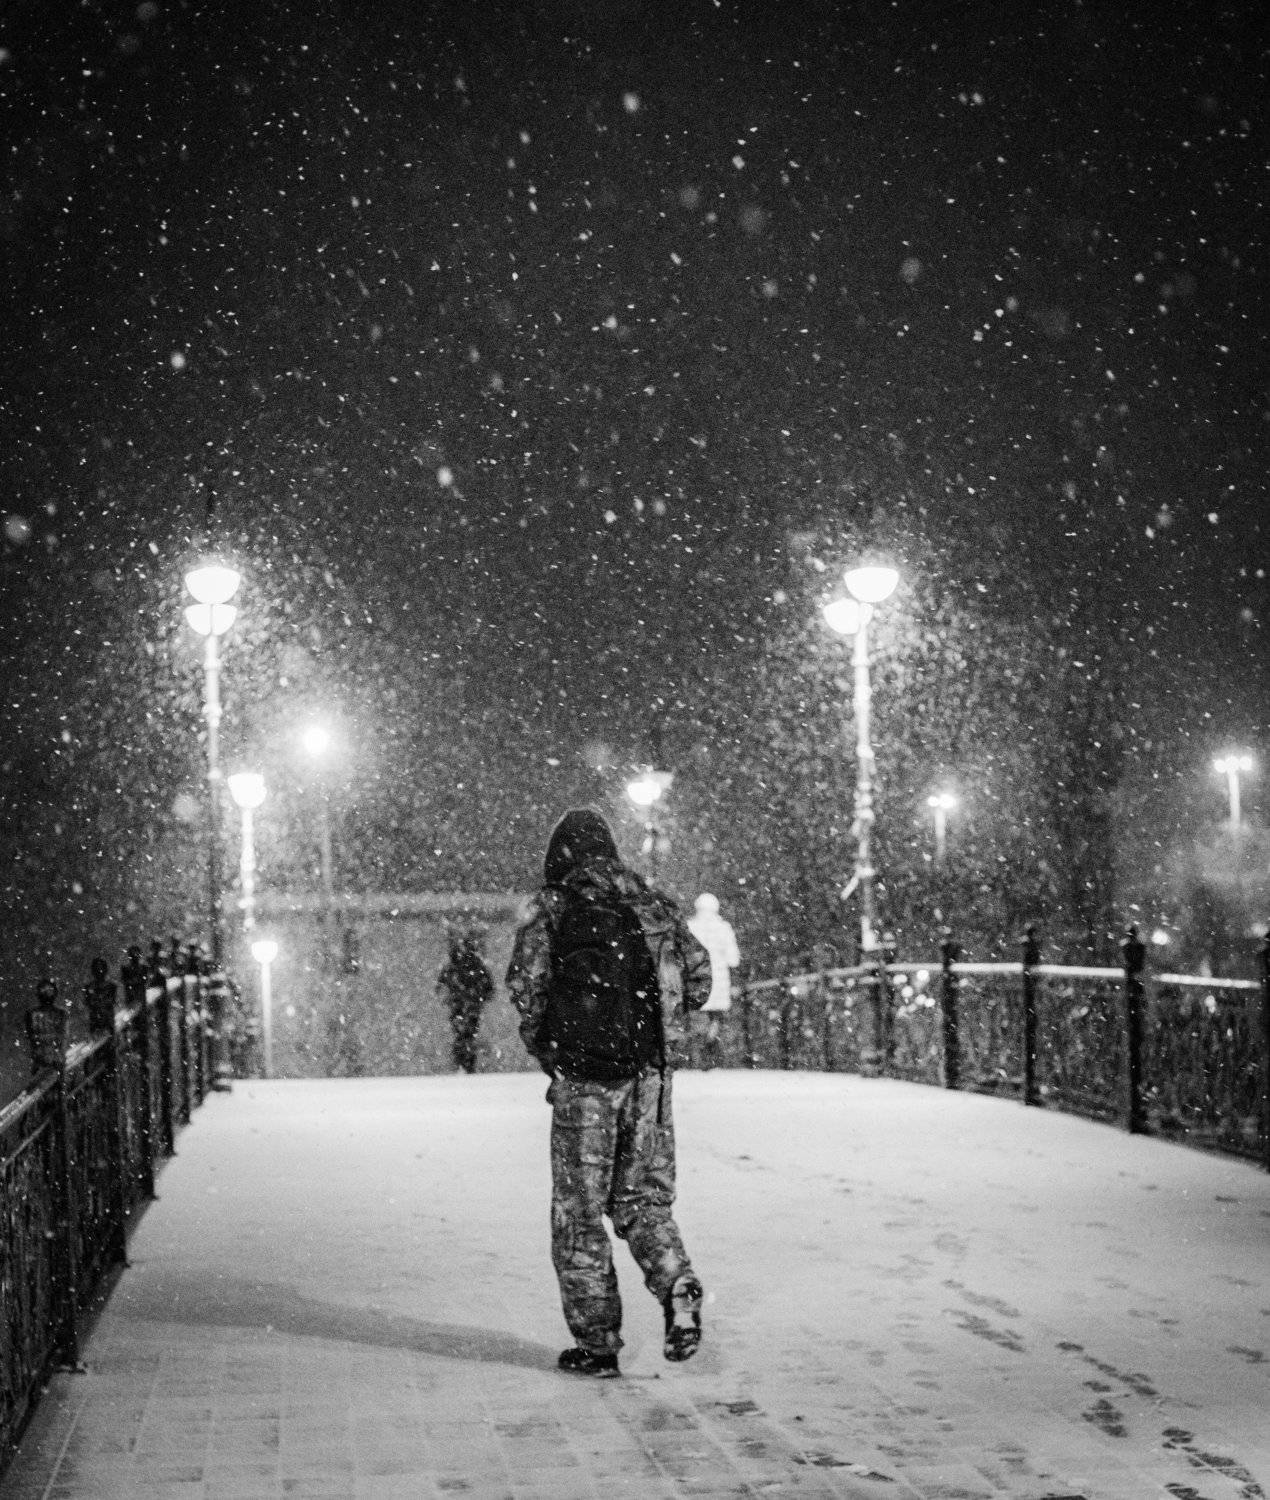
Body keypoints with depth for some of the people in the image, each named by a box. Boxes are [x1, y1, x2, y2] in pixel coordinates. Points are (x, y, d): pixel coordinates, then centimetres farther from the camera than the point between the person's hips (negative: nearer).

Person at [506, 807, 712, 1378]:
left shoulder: (551, 908, -3)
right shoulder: (654, 904, 10)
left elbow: (526, 986, -12)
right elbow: (699, 974, 8)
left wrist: (540, 1041, 6)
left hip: (584, 1074, -4)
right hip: (650, 1073, 4)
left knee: (579, 1211, 7)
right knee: (643, 1198, 16)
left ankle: (596, 1344, 7)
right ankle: (676, 1283, -11)